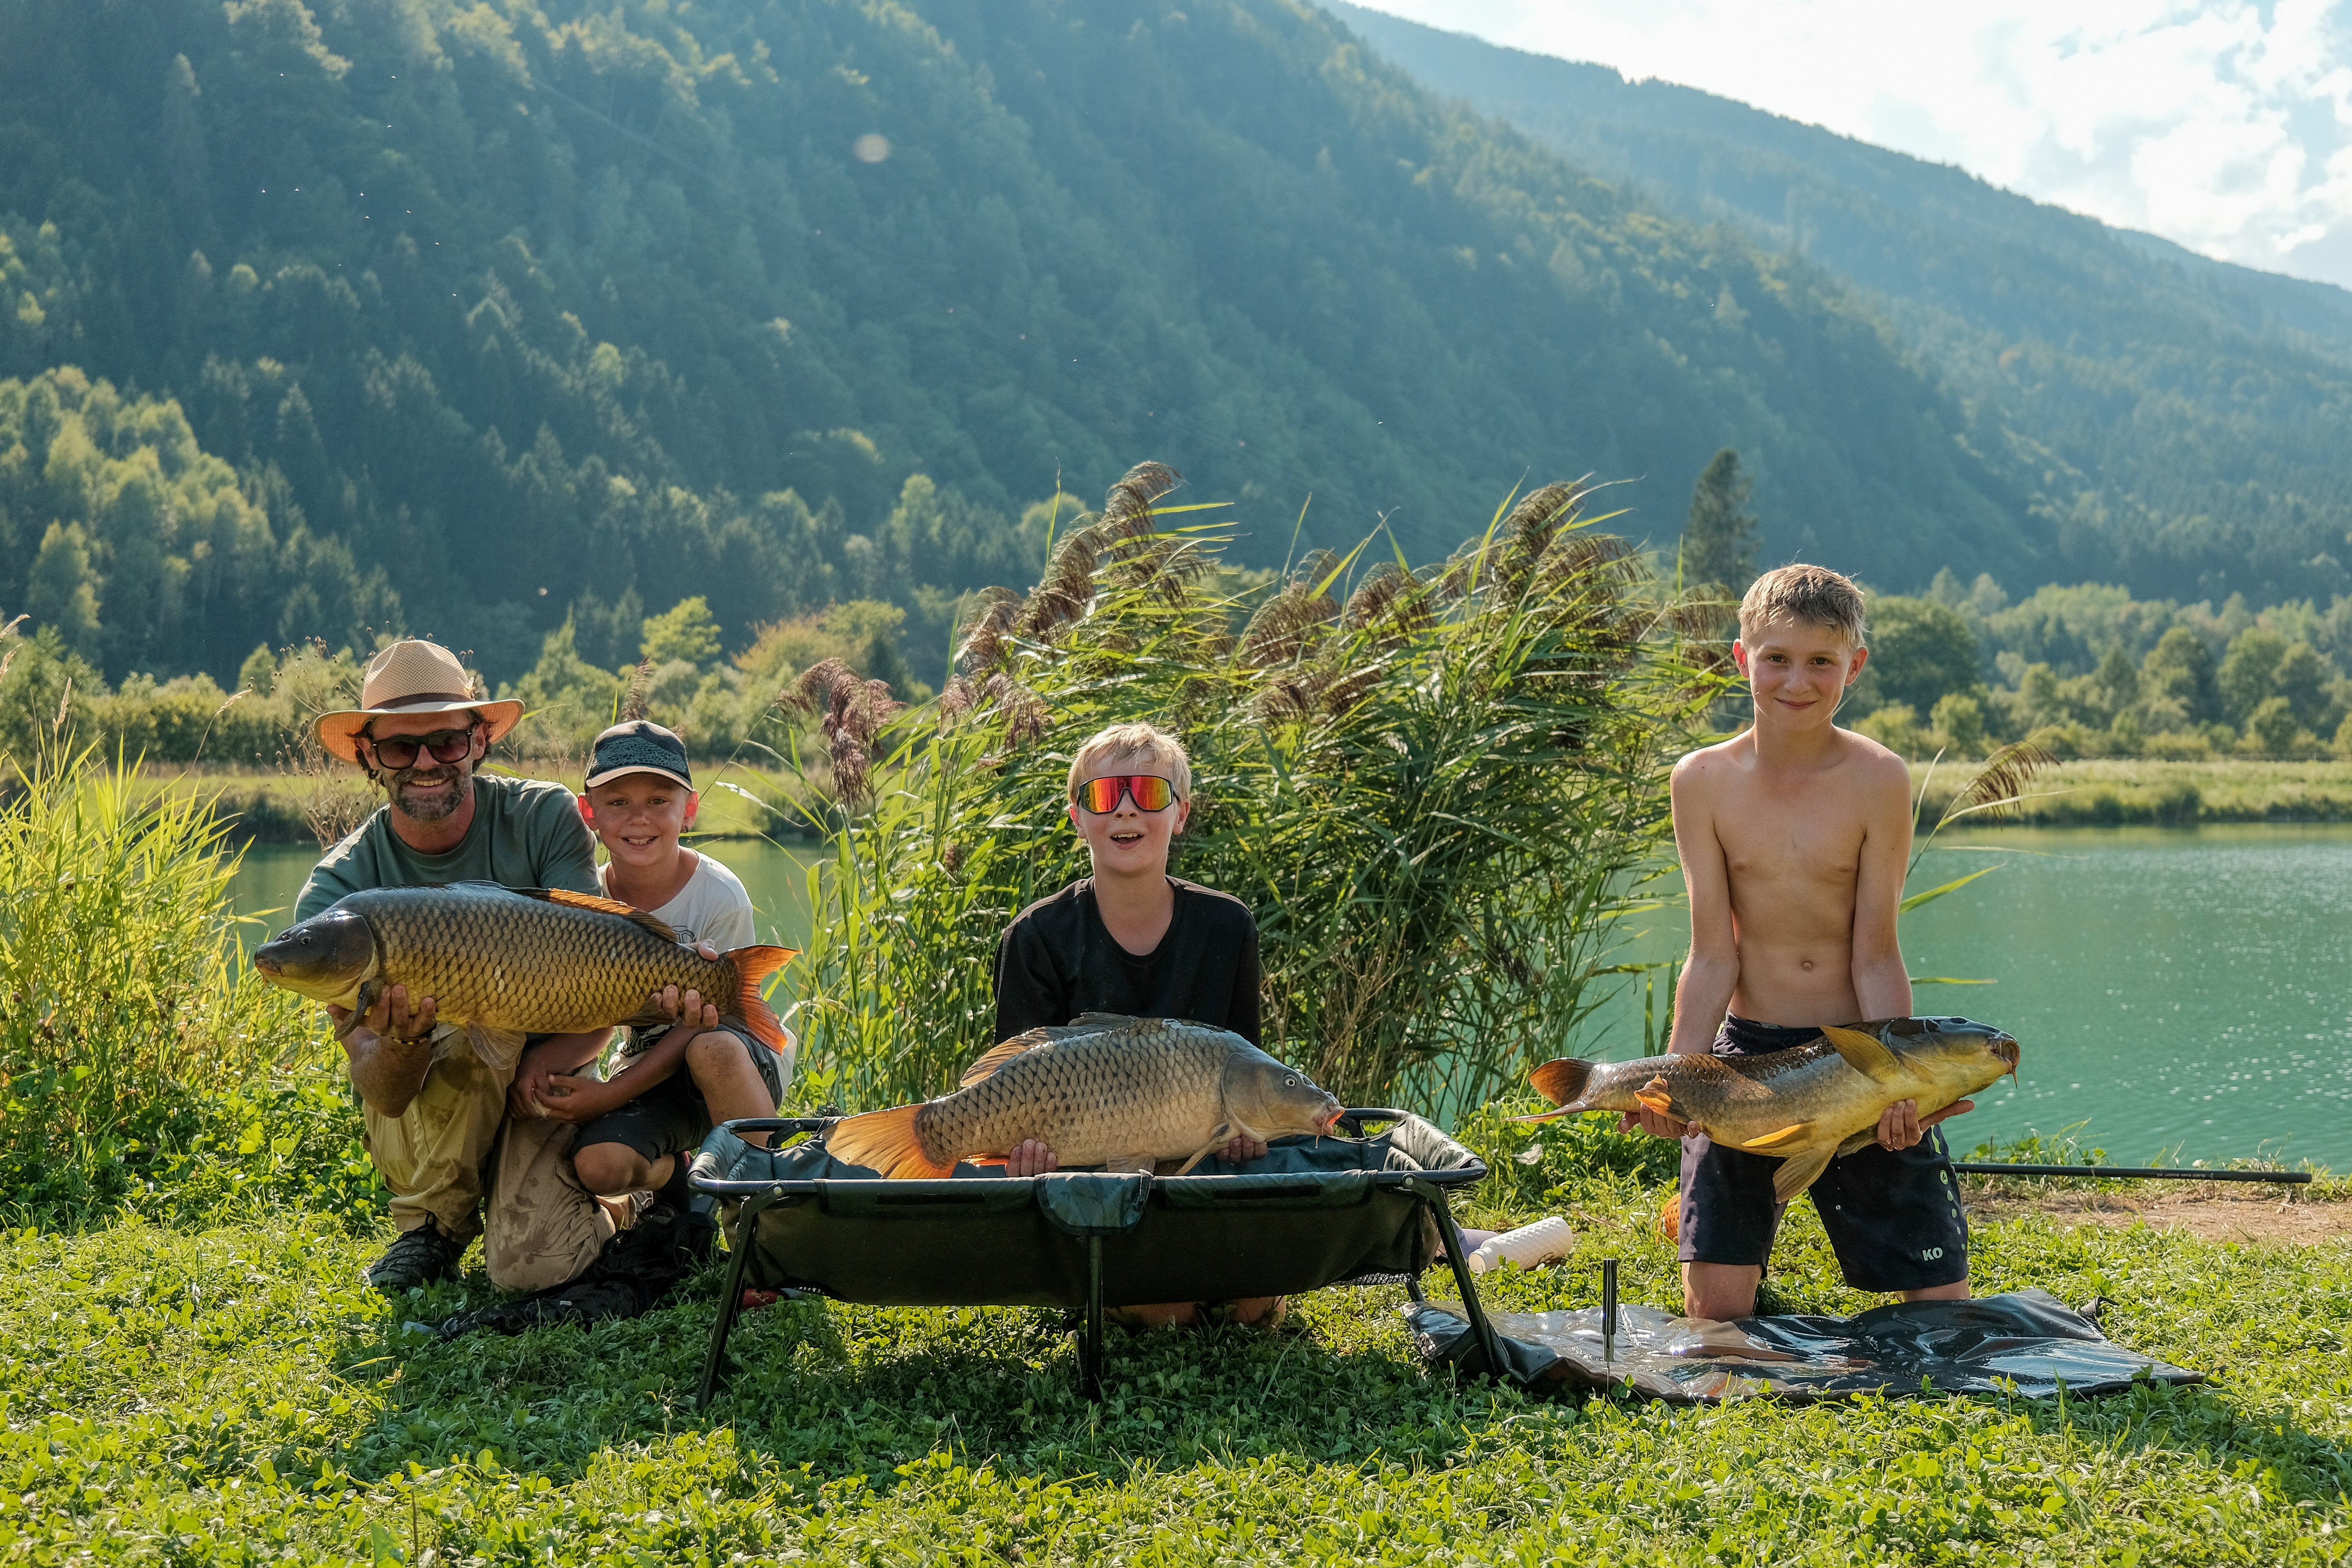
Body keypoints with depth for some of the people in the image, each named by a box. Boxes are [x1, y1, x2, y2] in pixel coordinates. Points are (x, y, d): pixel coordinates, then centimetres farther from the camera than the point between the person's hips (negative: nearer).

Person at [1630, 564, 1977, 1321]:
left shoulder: (1878, 779, -10)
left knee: (1940, 1301, 2)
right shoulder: (1705, 781, -5)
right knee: (1715, 1309, -5)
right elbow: (1712, 957, -6)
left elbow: (1876, 956, -10)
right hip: (1745, 1051, 1)